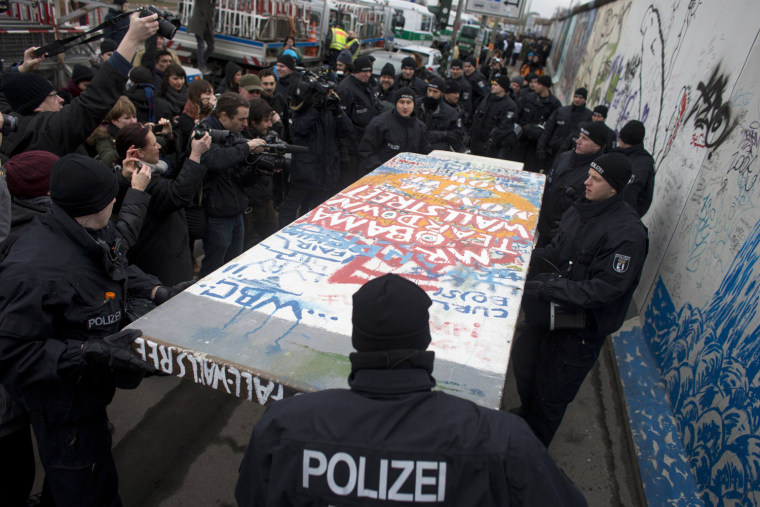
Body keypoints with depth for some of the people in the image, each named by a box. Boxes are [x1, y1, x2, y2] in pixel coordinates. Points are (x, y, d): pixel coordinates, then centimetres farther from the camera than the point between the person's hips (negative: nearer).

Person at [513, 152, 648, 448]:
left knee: (551, 394, 8)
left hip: (582, 328, -7)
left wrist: (546, 287, -30)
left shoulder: (628, 234, -24)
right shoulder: (580, 210, 0)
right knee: (523, 359, 24)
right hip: (553, 312, 8)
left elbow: (603, 290, -26)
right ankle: (525, 416, 54)